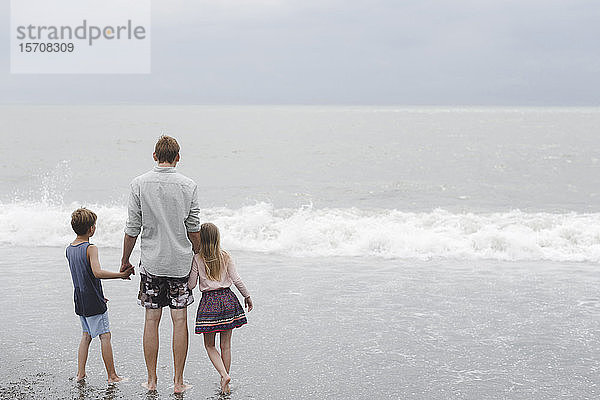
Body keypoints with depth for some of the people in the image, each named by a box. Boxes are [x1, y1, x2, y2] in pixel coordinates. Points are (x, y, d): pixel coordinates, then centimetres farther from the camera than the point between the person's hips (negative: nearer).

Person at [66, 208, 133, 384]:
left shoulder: (69, 249, 8)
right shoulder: (91, 249, -18)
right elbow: (97, 272, -33)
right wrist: (121, 274, -29)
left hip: (79, 300, 8)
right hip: (94, 303, -8)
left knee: (86, 335, 18)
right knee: (105, 336, 1)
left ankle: (80, 373, 17)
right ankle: (112, 376, 5)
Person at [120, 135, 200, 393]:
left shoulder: (139, 184, -5)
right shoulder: (188, 186, -4)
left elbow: (132, 229, -3)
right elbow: (193, 229, 0)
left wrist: (125, 261, 9)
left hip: (152, 263, 0)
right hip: (180, 262, 0)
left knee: (151, 320, 8)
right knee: (179, 320, 4)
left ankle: (151, 381, 14)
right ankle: (178, 382, 9)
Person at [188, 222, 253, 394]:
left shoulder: (197, 259, -6)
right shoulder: (226, 257, 0)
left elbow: (191, 284, -3)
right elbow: (236, 280, 1)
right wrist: (247, 296, 12)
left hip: (209, 302, -3)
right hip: (227, 299, 3)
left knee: (209, 345, 9)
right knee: (225, 344, 10)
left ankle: (224, 375, -12)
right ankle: (224, 386, 15)